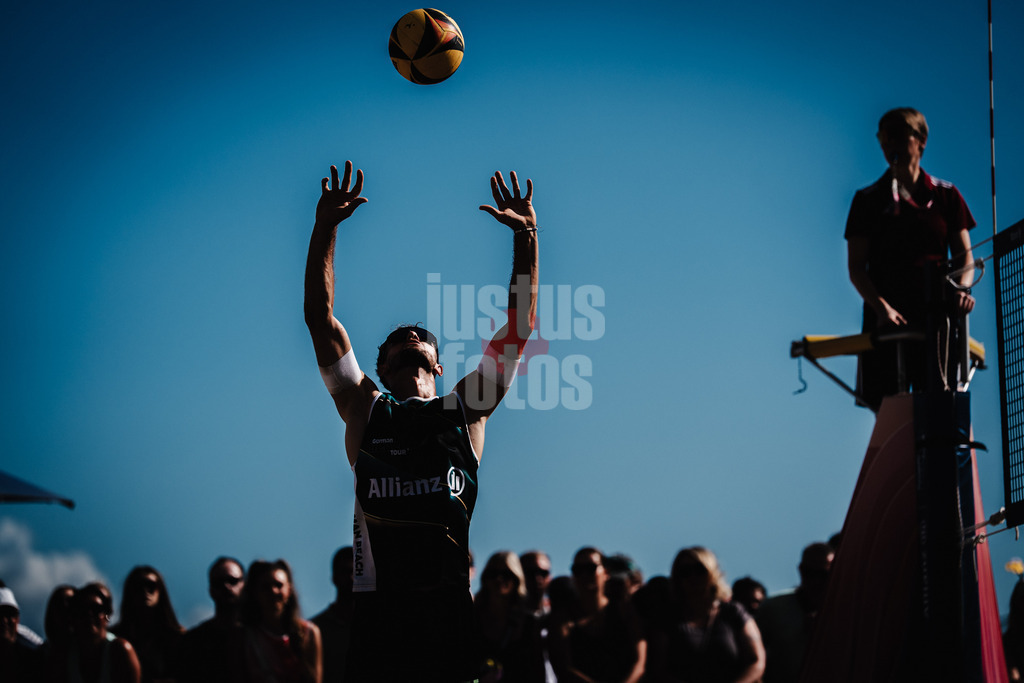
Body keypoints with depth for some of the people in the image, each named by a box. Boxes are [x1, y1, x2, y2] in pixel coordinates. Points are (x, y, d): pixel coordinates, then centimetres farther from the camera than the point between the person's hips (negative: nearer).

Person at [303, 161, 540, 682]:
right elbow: (320, 317, 14)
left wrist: (526, 237, 11)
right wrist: (324, 229, 7)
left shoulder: (464, 410, 20)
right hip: (379, 596, 0)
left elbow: (520, 325, 17)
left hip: (451, 597, 1)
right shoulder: (365, 408, 19)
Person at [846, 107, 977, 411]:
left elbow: (964, 256, 13)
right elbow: (856, 267, 5)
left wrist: (962, 288, -10)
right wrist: (881, 306, -13)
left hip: (935, 314, 0)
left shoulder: (945, 195, 14)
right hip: (886, 315, 0)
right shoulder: (868, 200, 11)